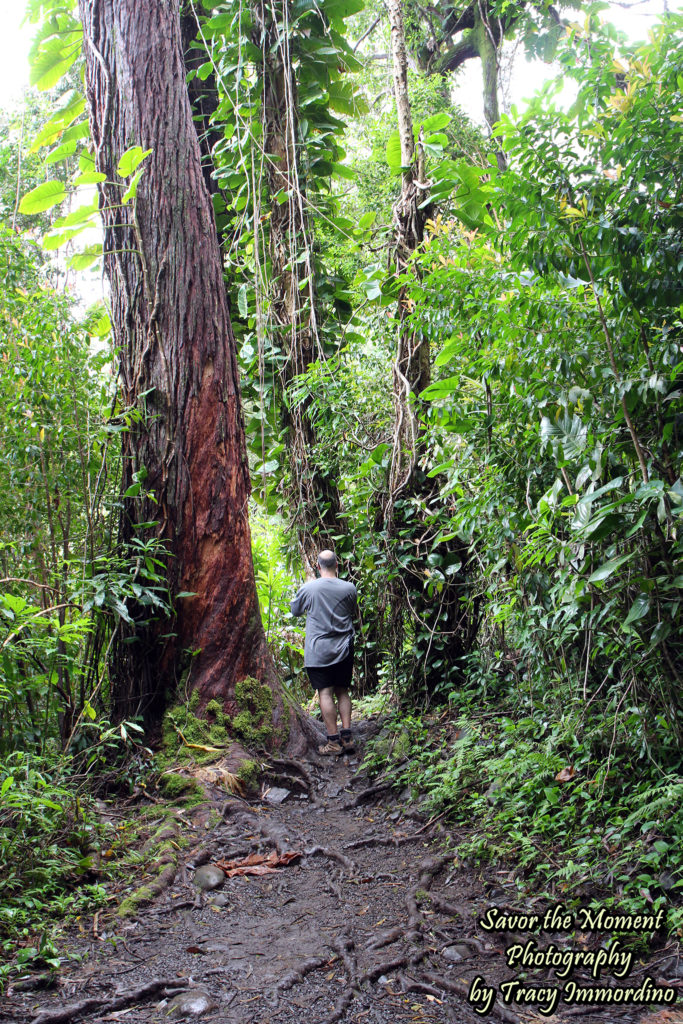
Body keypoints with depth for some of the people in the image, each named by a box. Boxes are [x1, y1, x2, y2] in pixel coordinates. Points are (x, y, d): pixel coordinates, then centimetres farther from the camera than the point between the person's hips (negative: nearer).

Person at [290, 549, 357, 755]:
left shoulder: (308, 588, -7)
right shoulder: (349, 588, -2)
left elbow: (295, 611, 11)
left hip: (318, 651, -3)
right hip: (344, 649, 3)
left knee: (325, 693, -1)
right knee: (342, 691, 11)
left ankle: (334, 741, -2)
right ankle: (347, 736, 6)